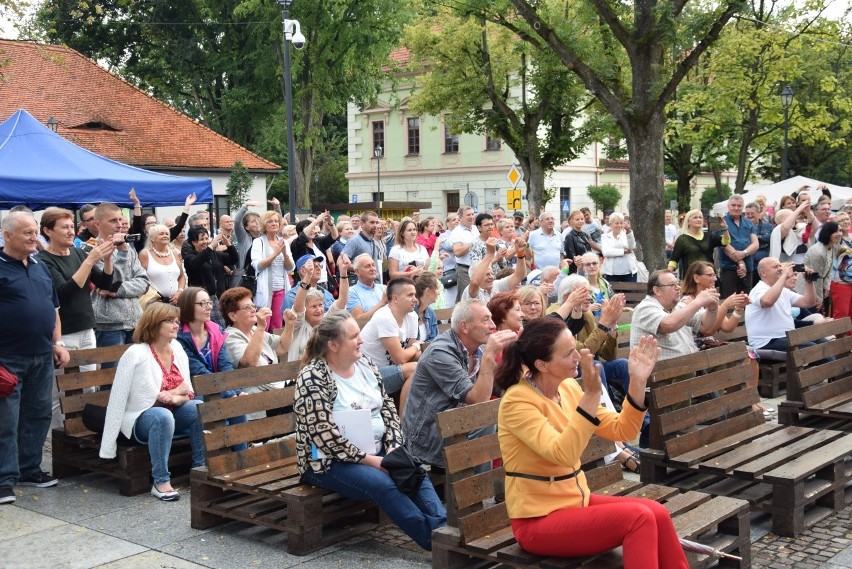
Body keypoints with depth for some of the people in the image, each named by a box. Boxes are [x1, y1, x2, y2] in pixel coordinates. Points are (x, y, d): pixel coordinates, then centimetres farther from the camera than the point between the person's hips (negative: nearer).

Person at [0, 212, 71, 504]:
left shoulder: (40, 267, 14)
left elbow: (53, 308, 20)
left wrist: (57, 343, 12)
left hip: (42, 357, 7)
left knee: (38, 415, 12)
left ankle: (29, 468, 24)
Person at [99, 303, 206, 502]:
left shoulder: (178, 351, 3)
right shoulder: (135, 354, -14)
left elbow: (188, 393, 8)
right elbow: (117, 400, -15)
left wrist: (176, 397, -18)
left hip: (172, 412, 6)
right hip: (140, 418, -6)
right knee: (163, 416, -36)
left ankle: (200, 469, -10)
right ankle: (161, 482, -28)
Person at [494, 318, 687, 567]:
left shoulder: (568, 388, 3)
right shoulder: (517, 401, -19)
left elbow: (622, 431, 6)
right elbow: (564, 454, -32)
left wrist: (638, 382, -7)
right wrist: (592, 394, -34)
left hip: (576, 500, 7)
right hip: (539, 520, -7)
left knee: (657, 513, -14)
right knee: (639, 518, -22)